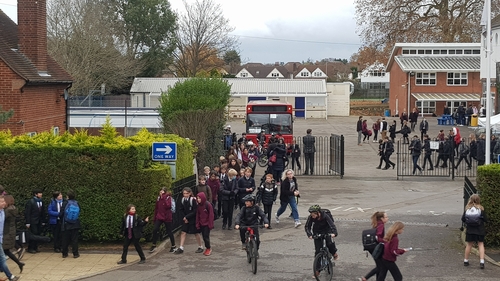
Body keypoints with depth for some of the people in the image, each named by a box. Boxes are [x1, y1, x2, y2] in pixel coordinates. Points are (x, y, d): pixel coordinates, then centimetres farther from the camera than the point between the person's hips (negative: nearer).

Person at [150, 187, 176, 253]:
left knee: (169, 231, 4)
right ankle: (154, 245, 5)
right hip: (159, 217, 4)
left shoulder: (169, 198, -7)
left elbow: (168, 206, -25)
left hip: (167, 217, -4)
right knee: (155, 230, -7)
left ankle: (173, 246, 18)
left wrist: (164, 198, -25)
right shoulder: (158, 198, 7)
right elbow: (156, 208, 15)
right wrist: (155, 217, 16)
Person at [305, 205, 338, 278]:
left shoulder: (325, 216, -29)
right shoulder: (310, 217, -21)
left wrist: (334, 233, -51)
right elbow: (307, 226, -14)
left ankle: (334, 253, 8)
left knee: (329, 243, -28)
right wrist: (309, 234, -31)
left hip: (326, 231, -2)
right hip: (317, 232, 2)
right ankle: (317, 270, 3)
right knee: (317, 250, -3)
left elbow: (332, 224, -34)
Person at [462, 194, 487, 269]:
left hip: (470, 230, 2)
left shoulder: (467, 208, -3)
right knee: (481, 244, 4)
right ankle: (482, 261, -7)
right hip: (479, 230, -2)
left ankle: (466, 260, 23)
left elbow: (463, 219, -1)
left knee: (469, 245, 14)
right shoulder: (481, 209, -8)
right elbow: (486, 220, -5)